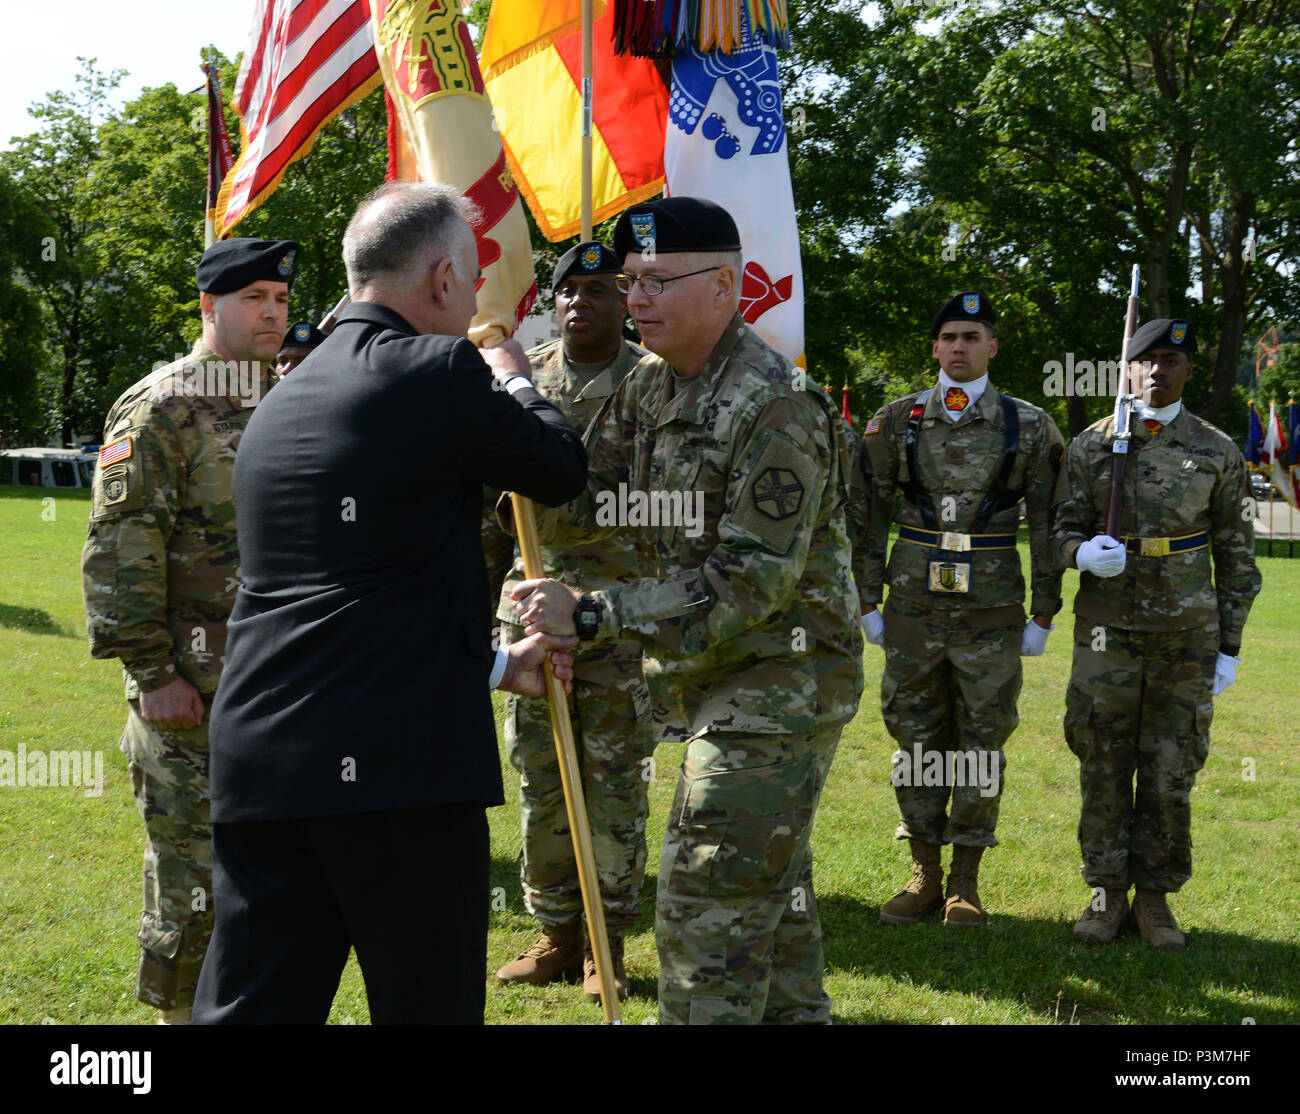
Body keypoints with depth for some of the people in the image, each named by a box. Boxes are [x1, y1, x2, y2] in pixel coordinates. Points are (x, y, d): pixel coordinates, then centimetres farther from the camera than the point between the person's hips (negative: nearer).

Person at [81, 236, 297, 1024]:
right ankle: (181, 1009, 13)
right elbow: (121, 552, -12)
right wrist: (150, 672, -16)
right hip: (193, 691, -6)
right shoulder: (159, 409, -7)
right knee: (193, 870, -1)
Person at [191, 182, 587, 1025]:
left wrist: (493, 664, 30)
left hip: (257, 761, 7)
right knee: (429, 1003, 5)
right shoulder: (441, 373, -8)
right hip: (400, 761, -7)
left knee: (253, 1006, 9)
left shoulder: (284, 401, 18)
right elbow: (564, 470, 5)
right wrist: (513, 377, 24)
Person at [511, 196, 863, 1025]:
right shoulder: (651, 390, 7)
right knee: (771, 895, 20)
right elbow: (579, 505, 9)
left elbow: (750, 585, -26)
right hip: (712, 676, 9)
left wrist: (590, 615, -27)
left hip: (777, 682, -9)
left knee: (707, 908, -9)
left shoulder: (776, 407, -22)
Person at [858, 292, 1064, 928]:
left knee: (982, 742, 4)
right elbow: (872, 515, 7)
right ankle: (924, 871, 16)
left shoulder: (1029, 427, 2)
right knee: (916, 739, 6)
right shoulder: (897, 421, 4)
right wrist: (868, 601, 4)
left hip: (993, 611, -1)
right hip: (914, 606, 1)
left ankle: (966, 878, 13)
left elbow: (1046, 524, 4)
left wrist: (1043, 613, 1)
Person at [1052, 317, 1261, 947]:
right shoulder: (1091, 445, 3)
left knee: (1171, 774, 4)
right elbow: (1062, 530, 7)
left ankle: (1155, 896, 16)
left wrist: (1229, 646, 2)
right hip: (1107, 632, 0)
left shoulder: (1217, 452, 3)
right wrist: (1084, 552, -18)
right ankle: (1106, 893, 16)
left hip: (1188, 636, 0)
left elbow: (1236, 555, 6)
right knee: (1103, 769, 4)